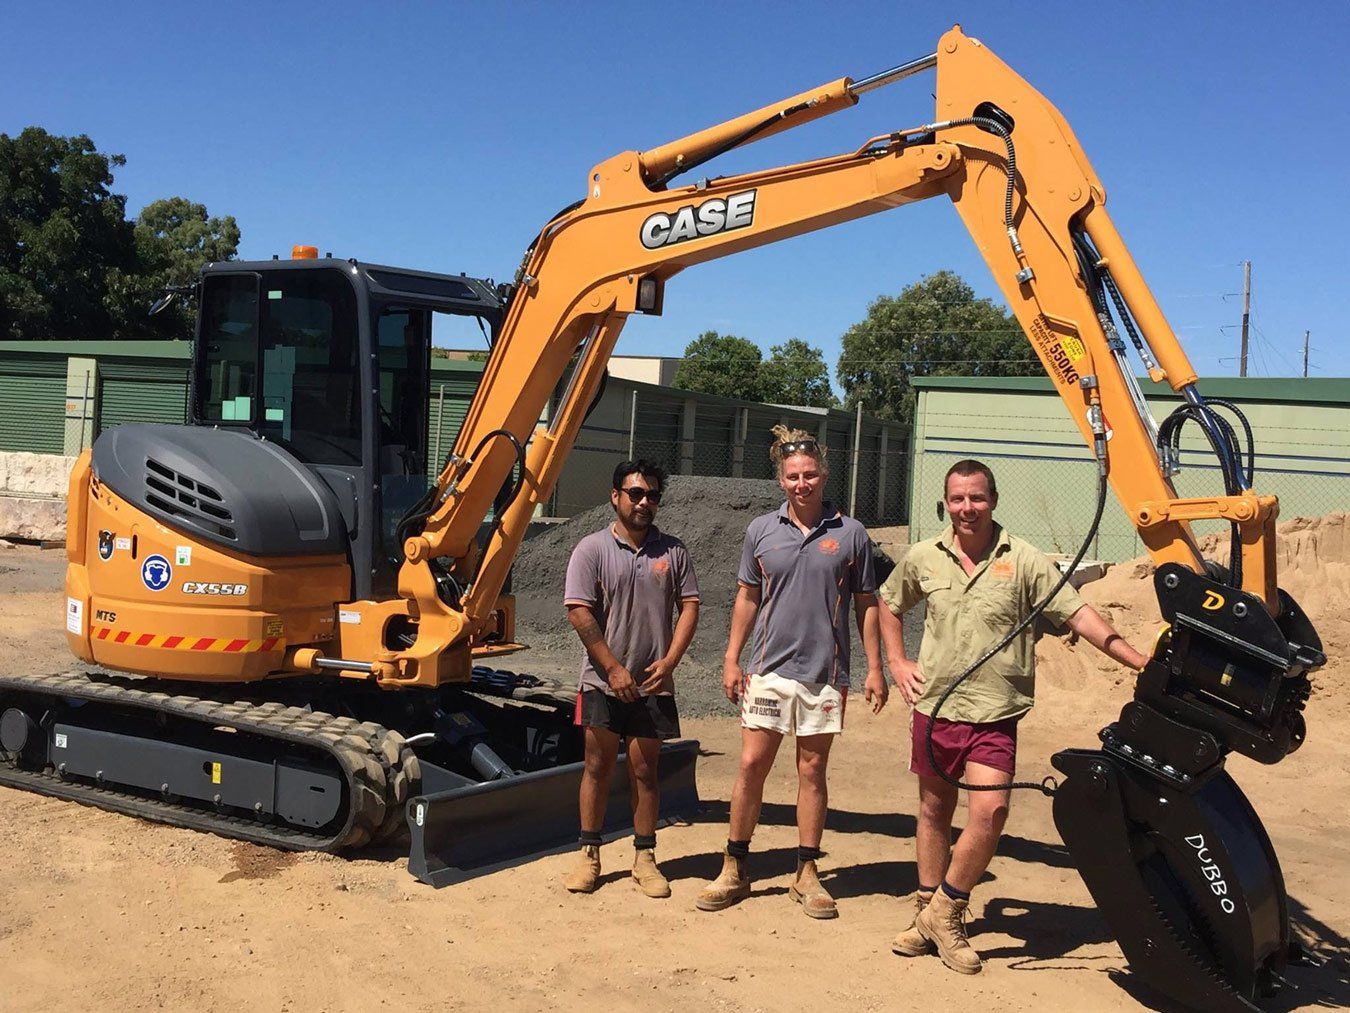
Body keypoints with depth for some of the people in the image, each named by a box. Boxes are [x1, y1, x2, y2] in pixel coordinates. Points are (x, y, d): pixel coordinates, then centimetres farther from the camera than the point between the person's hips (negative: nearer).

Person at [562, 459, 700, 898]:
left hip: (653, 684, 2)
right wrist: (613, 669, -12)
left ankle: (645, 857, 17)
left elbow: (689, 606, 4)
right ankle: (589, 854, 17)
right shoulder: (592, 549, -4)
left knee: (644, 770, 8)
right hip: (603, 682, -2)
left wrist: (669, 662, -9)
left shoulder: (673, 551, 5)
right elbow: (579, 613, -9)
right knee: (598, 767, 6)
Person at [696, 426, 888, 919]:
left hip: (825, 674, -1)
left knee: (812, 771, 7)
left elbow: (865, 605, 6)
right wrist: (732, 659, 5)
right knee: (751, 766, 1)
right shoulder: (761, 530, 4)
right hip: (768, 669, 1)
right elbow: (747, 598, 11)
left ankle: (807, 874, 18)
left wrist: (874, 667, 1)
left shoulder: (850, 534, 1)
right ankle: (734, 869, 13)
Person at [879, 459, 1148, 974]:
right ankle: (927, 916, 28)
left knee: (991, 810, -16)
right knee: (934, 810, 13)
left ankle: (945, 912, 4)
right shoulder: (924, 558, 3)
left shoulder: (1023, 560, -6)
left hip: (993, 713, -3)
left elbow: (1077, 613, -11)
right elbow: (889, 605, 21)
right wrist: (897, 663, 10)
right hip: (934, 705, 3)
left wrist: (1138, 660, -20)